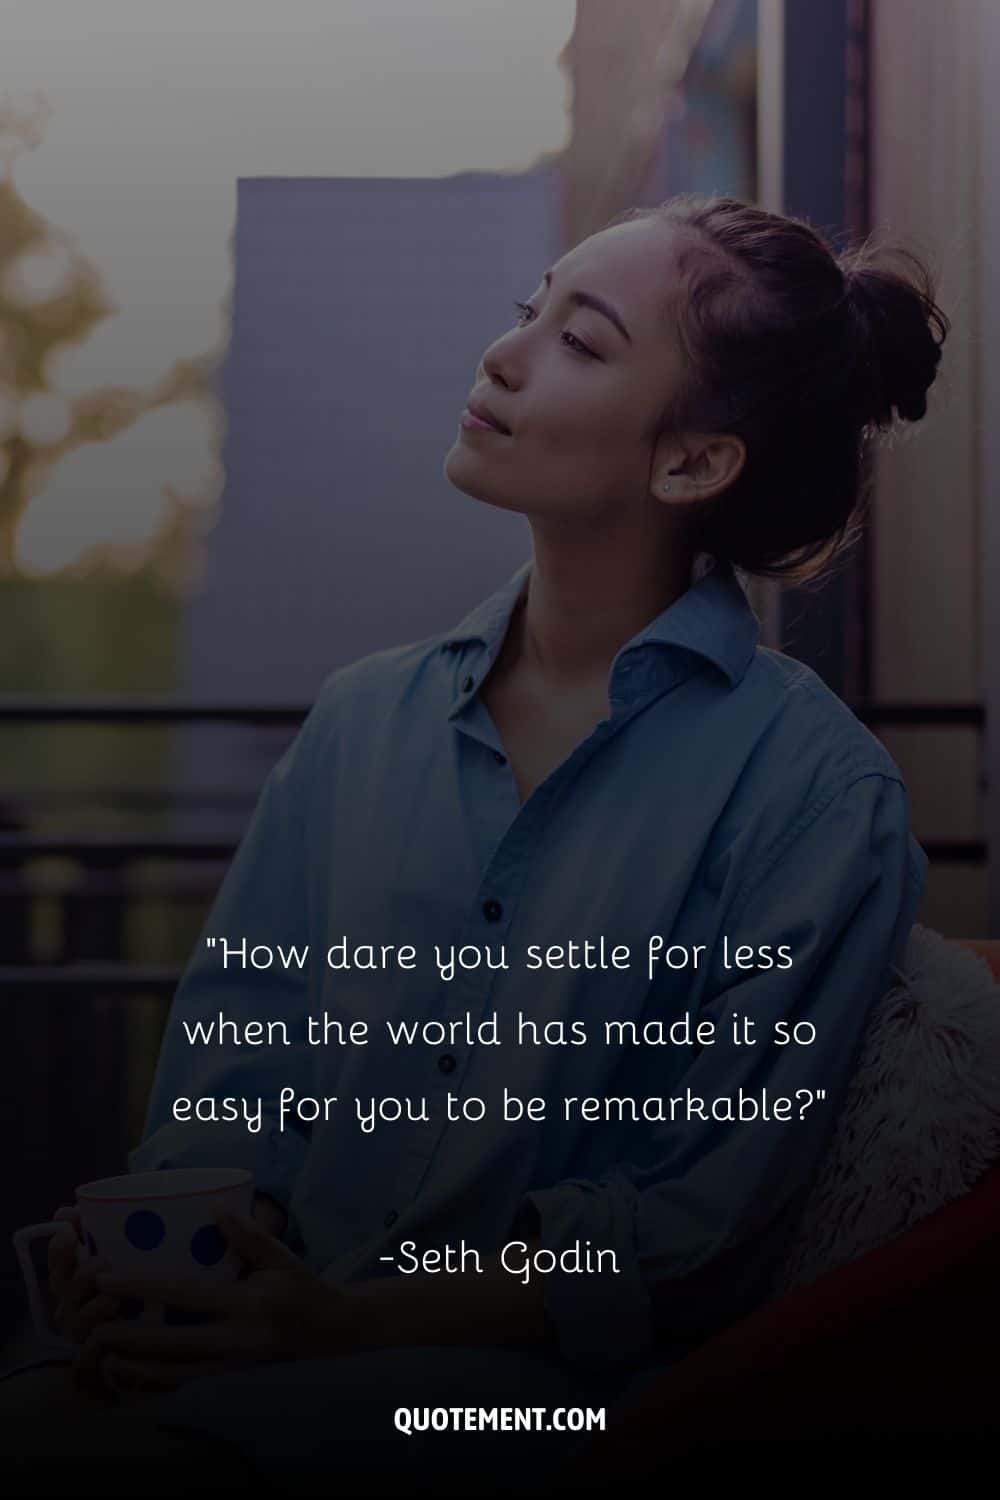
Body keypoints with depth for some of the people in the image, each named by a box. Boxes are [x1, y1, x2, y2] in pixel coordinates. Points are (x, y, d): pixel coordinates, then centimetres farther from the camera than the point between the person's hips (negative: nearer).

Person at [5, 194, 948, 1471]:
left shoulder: (816, 788, -6)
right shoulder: (363, 719, 11)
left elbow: (699, 1230, -8)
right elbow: (233, 1059, 10)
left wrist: (351, 1323, -17)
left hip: (549, 1386, -4)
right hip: (288, 1335, 4)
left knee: (183, 1433, -30)